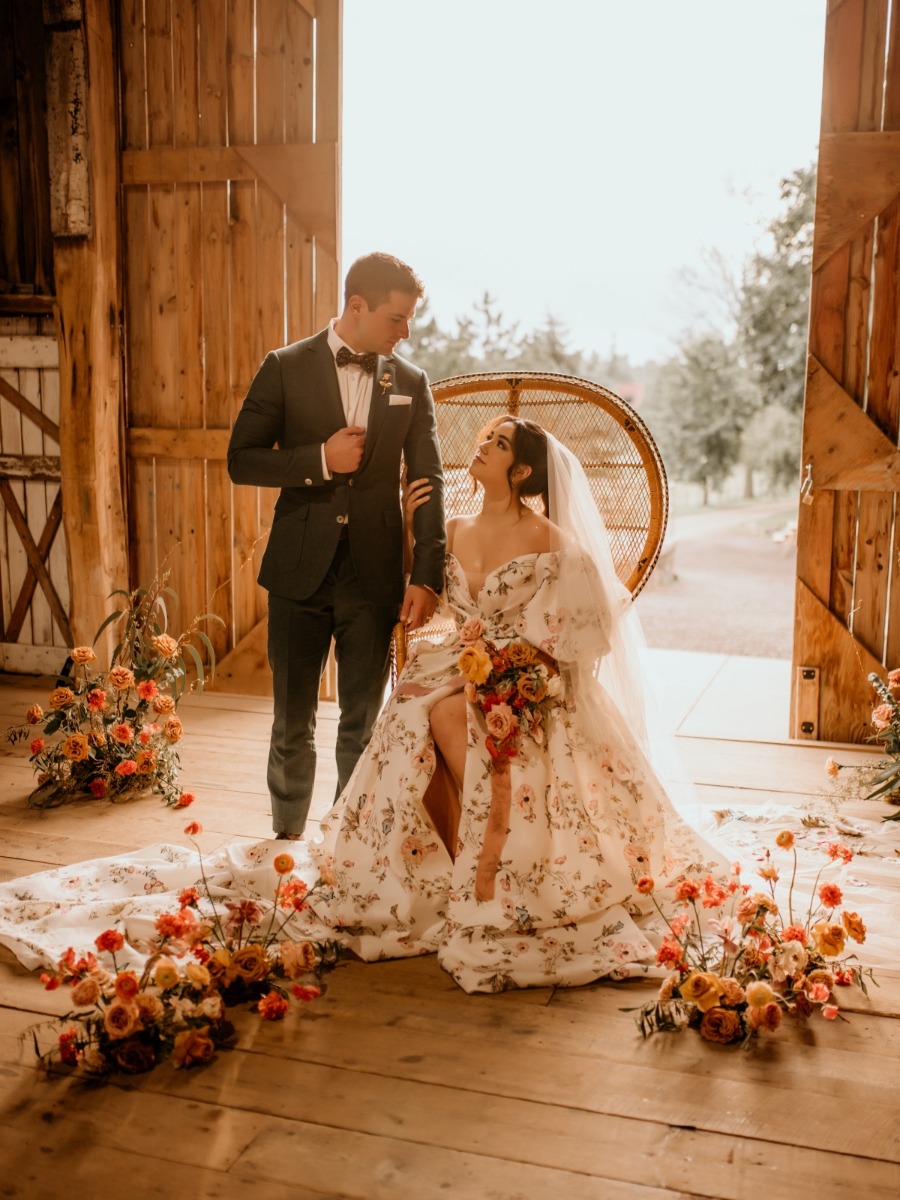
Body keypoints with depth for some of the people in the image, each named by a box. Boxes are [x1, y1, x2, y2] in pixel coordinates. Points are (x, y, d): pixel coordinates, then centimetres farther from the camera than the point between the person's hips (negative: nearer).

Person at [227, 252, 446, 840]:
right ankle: (286, 840, 28)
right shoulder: (286, 368, -1)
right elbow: (241, 461, -2)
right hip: (299, 571, -1)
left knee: (363, 725, 9)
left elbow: (429, 481, 1)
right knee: (293, 723, 10)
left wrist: (427, 577, -8)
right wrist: (320, 460, -15)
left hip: (375, 576, 1)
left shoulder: (411, 382, 5)